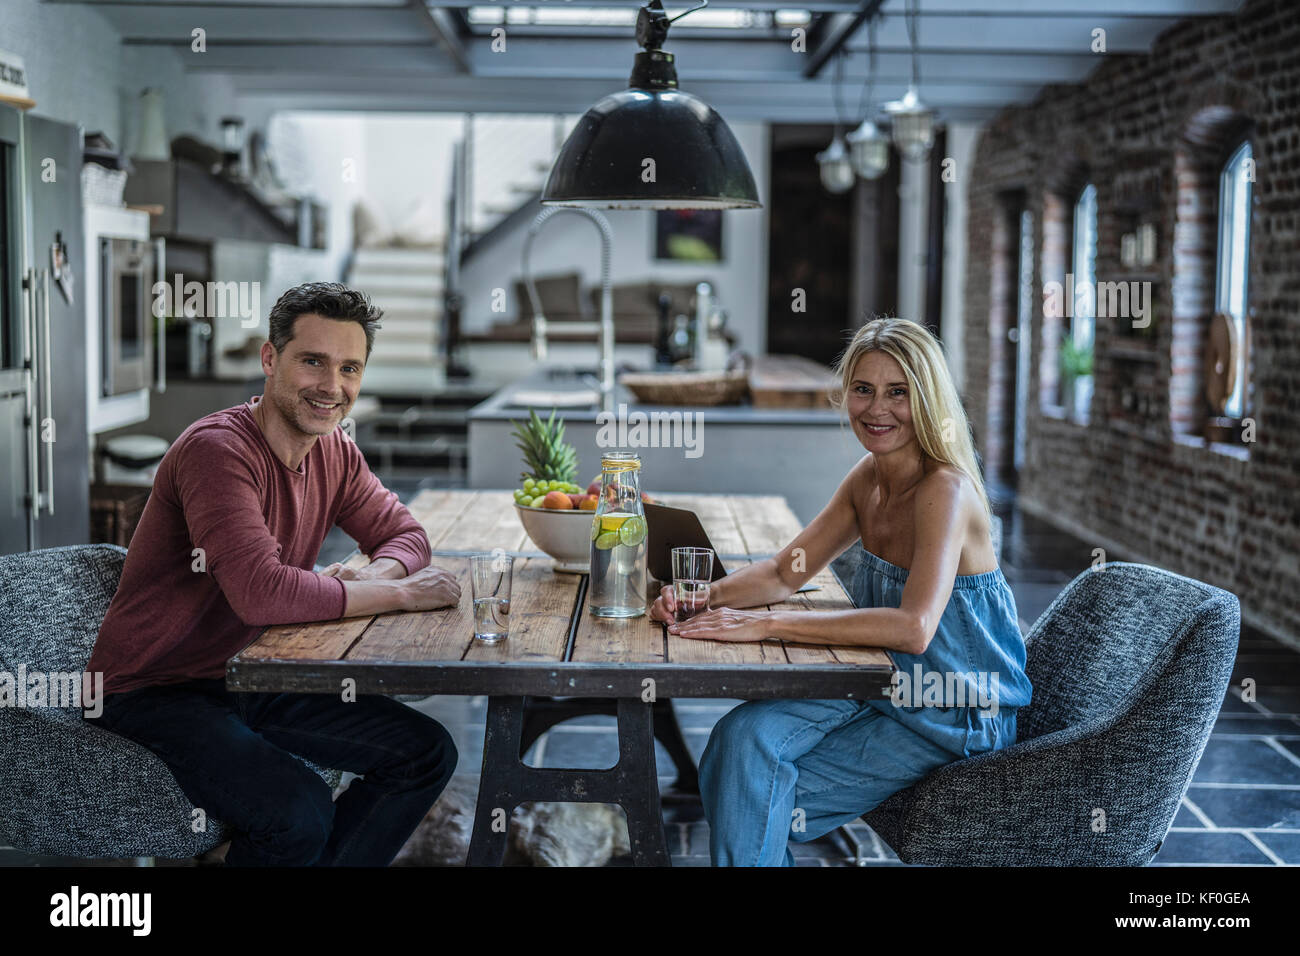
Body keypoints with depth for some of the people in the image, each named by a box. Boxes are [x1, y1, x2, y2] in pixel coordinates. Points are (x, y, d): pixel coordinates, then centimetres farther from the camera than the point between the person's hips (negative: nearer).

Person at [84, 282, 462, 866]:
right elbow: (262, 592, -35)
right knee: (300, 812, -30)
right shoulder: (217, 449, -25)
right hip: (153, 695, -8)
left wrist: (371, 577, -14)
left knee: (427, 753, 4)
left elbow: (404, 533, 11)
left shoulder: (335, 454, 2)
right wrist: (397, 593, -24)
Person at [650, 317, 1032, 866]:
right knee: (744, 736, -15)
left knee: (763, 800, -14)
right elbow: (786, 573, 8)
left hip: (952, 718, -7)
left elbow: (913, 627, -36)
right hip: (884, 687, 7)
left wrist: (766, 624, -36)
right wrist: (702, 597, -12)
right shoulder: (869, 477, 3)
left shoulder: (945, 490, -23)